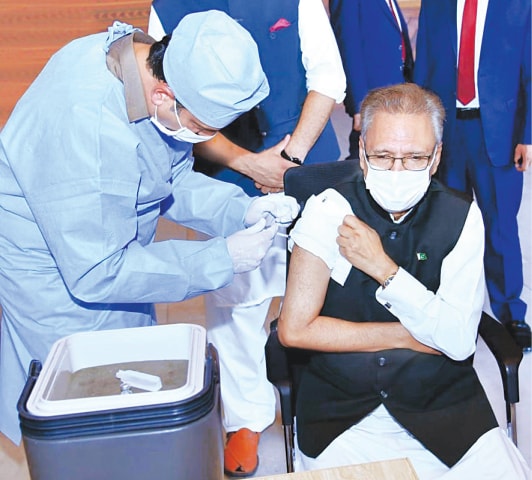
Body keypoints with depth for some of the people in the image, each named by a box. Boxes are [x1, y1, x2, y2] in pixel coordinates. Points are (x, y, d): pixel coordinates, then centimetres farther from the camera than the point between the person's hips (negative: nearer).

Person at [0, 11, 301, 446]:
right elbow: (95, 275, -30)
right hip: (61, 279, -8)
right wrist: (221, 260, -27)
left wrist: (242, 209, -16)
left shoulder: (154, 64, -12)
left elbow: (174, 180, 2)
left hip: (110, 252, 8)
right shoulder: (84, 124, -38)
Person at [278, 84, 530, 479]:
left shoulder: (461, 216, -5)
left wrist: (382, 268, -19)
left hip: (443, 405, 1)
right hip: (343, 412, -1)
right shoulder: (329, 210, -9)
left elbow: (459, 341, -11)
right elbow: (295, 329, -13)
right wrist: (405, 336, -10)